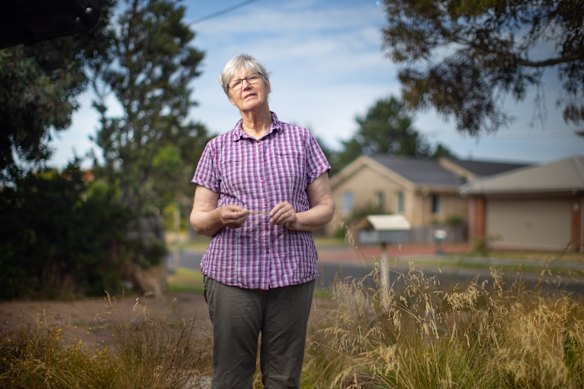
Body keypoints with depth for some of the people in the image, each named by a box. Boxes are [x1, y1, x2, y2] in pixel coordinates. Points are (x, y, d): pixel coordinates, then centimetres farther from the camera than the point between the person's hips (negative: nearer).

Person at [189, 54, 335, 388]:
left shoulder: (301, 140, 10)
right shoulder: (217, 148, 10)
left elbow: (326, 207, 9)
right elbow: (198, 219, 9)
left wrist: (296, 219, -12)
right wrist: (219, 217, -14)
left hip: (292, 274, 0)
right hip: (233, 274, 0)